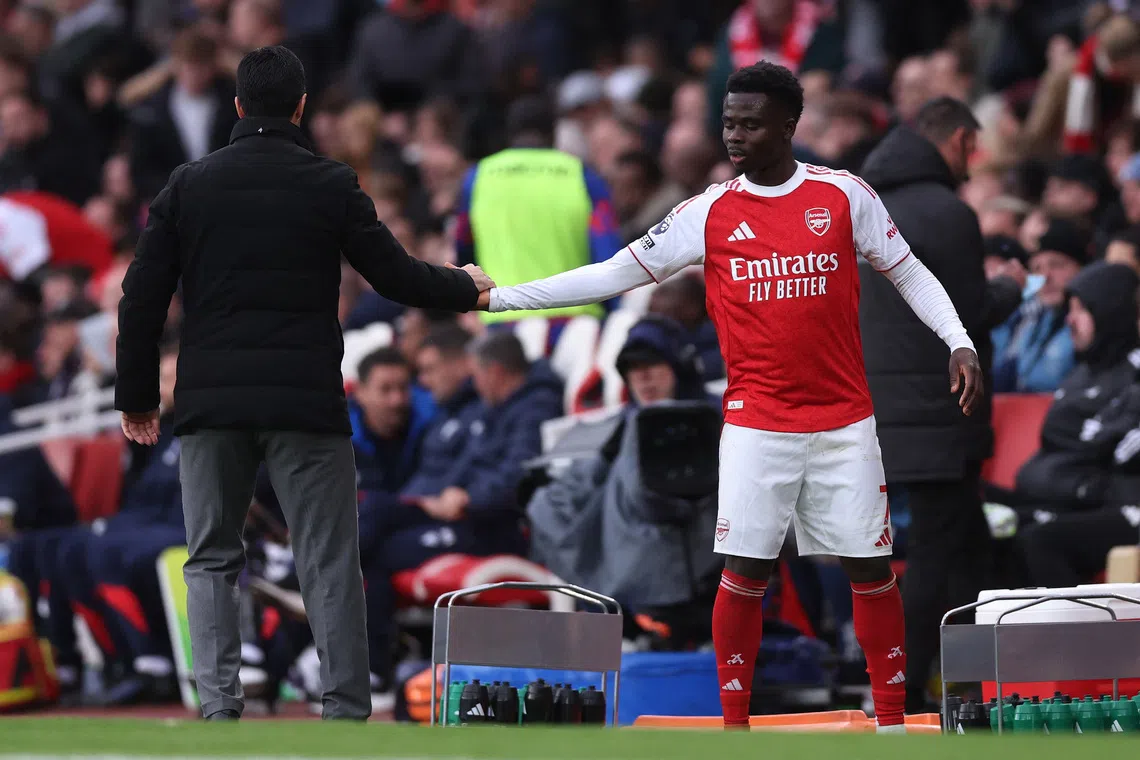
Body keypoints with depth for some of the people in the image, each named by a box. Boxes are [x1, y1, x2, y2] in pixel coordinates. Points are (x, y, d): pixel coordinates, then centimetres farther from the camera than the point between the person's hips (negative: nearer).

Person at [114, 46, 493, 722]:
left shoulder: (189, 186, 5)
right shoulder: (332, 186, 0)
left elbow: (143, 300, 5)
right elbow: (398, 277, 4)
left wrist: (137, 398, 14)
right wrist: (466, 288, 24)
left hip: (211, 404, 2)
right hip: (306, 403, -2)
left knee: (212, 559, 9)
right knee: (330, 564, 2)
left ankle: (219, 707, -3)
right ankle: (346, 713, -2)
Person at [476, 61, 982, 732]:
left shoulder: (845, 195, 0)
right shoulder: (708, 214, 1)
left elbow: (908, 273, 9)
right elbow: (614, 275, 4)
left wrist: (960, 343, -5)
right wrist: (497, 296, 0)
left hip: (843, 421, 0)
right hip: (756, 421, 0)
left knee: (871, 568, 2)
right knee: (745, 573, -6)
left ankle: (893, 722, 13)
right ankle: (735, 727, 4)